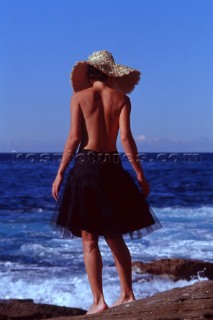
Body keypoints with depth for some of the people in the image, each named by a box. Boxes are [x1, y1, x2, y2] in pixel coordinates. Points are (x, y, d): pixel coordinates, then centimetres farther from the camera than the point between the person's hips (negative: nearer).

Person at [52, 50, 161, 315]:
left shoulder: (79, 97, 1)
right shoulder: (121, 98, 6)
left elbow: (74, 138, -5)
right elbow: (126, 137, -2)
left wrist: (60, 173, 0)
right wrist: (140, 174, 3)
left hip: (86, 166, -3)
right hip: (113, 168, 3)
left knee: (89, 239, 1)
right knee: (114, 236, 16)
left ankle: (98, 300, -3)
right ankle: (127, 294, 17)